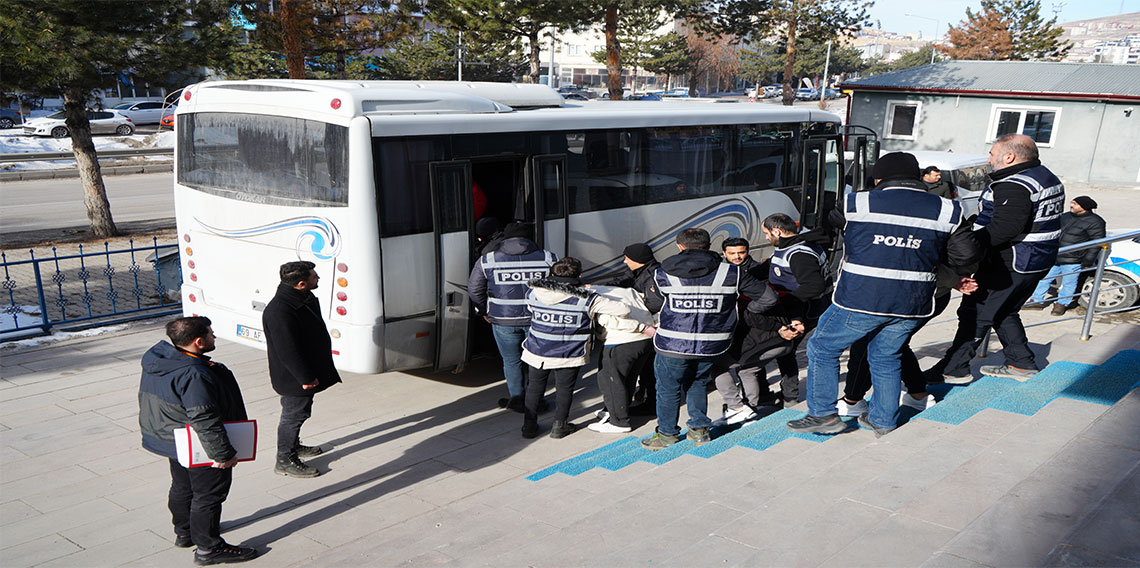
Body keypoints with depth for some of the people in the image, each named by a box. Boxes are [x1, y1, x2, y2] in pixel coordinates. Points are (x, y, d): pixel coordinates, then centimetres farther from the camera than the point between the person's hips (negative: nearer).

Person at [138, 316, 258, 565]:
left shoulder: (156, 358, -2)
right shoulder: (194, 375, -32)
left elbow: (146, 400, 13)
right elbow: (204, 420, -31)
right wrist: (224, 454, -25)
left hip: (169, 440, 10)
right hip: (200, 449, -10)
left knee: (182, 487, 26)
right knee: (209, 494, 5)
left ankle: (184, 532, 45)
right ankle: (208, 548, 16)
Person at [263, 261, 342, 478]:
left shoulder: (303, 297, 0)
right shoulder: (279, 312, -32)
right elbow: (287, 350, -29)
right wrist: (305, 378, -22)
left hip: (308, 371, 10)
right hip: (293, 377, -10)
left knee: (300, 411, 24)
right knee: (294, 413, 4)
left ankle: (294, 445, 43)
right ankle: (285, 460, 20)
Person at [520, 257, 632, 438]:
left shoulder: (533, 293, -7)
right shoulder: (586, 299, -15)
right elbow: (624, 310, -15)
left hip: (537, 352, 3)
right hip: (568, 356, -3)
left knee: (534, 387, 20)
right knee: (564, 389, 16)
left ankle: (529, 425, 27)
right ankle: (559, 426, 26)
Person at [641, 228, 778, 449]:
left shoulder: (663, 274, -6)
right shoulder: (731, 273, -5)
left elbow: (652, 305, 8)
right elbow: (768, 297, 0)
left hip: (673, 345, -2)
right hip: (711, 347, 2)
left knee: (668, 388, 17)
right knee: (698, 383, 25)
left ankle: (667, 434, 28)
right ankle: (699, 430, 29)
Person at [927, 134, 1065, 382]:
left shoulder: (1013, 186, -21)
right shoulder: (1048, 178, 13)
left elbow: (1005, 229, -30)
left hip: (1007, 266, -10)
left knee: (976, 315, -4)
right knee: (1004, 314, 22)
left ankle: (953, 369, -1)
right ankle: (1022, 364, 28)